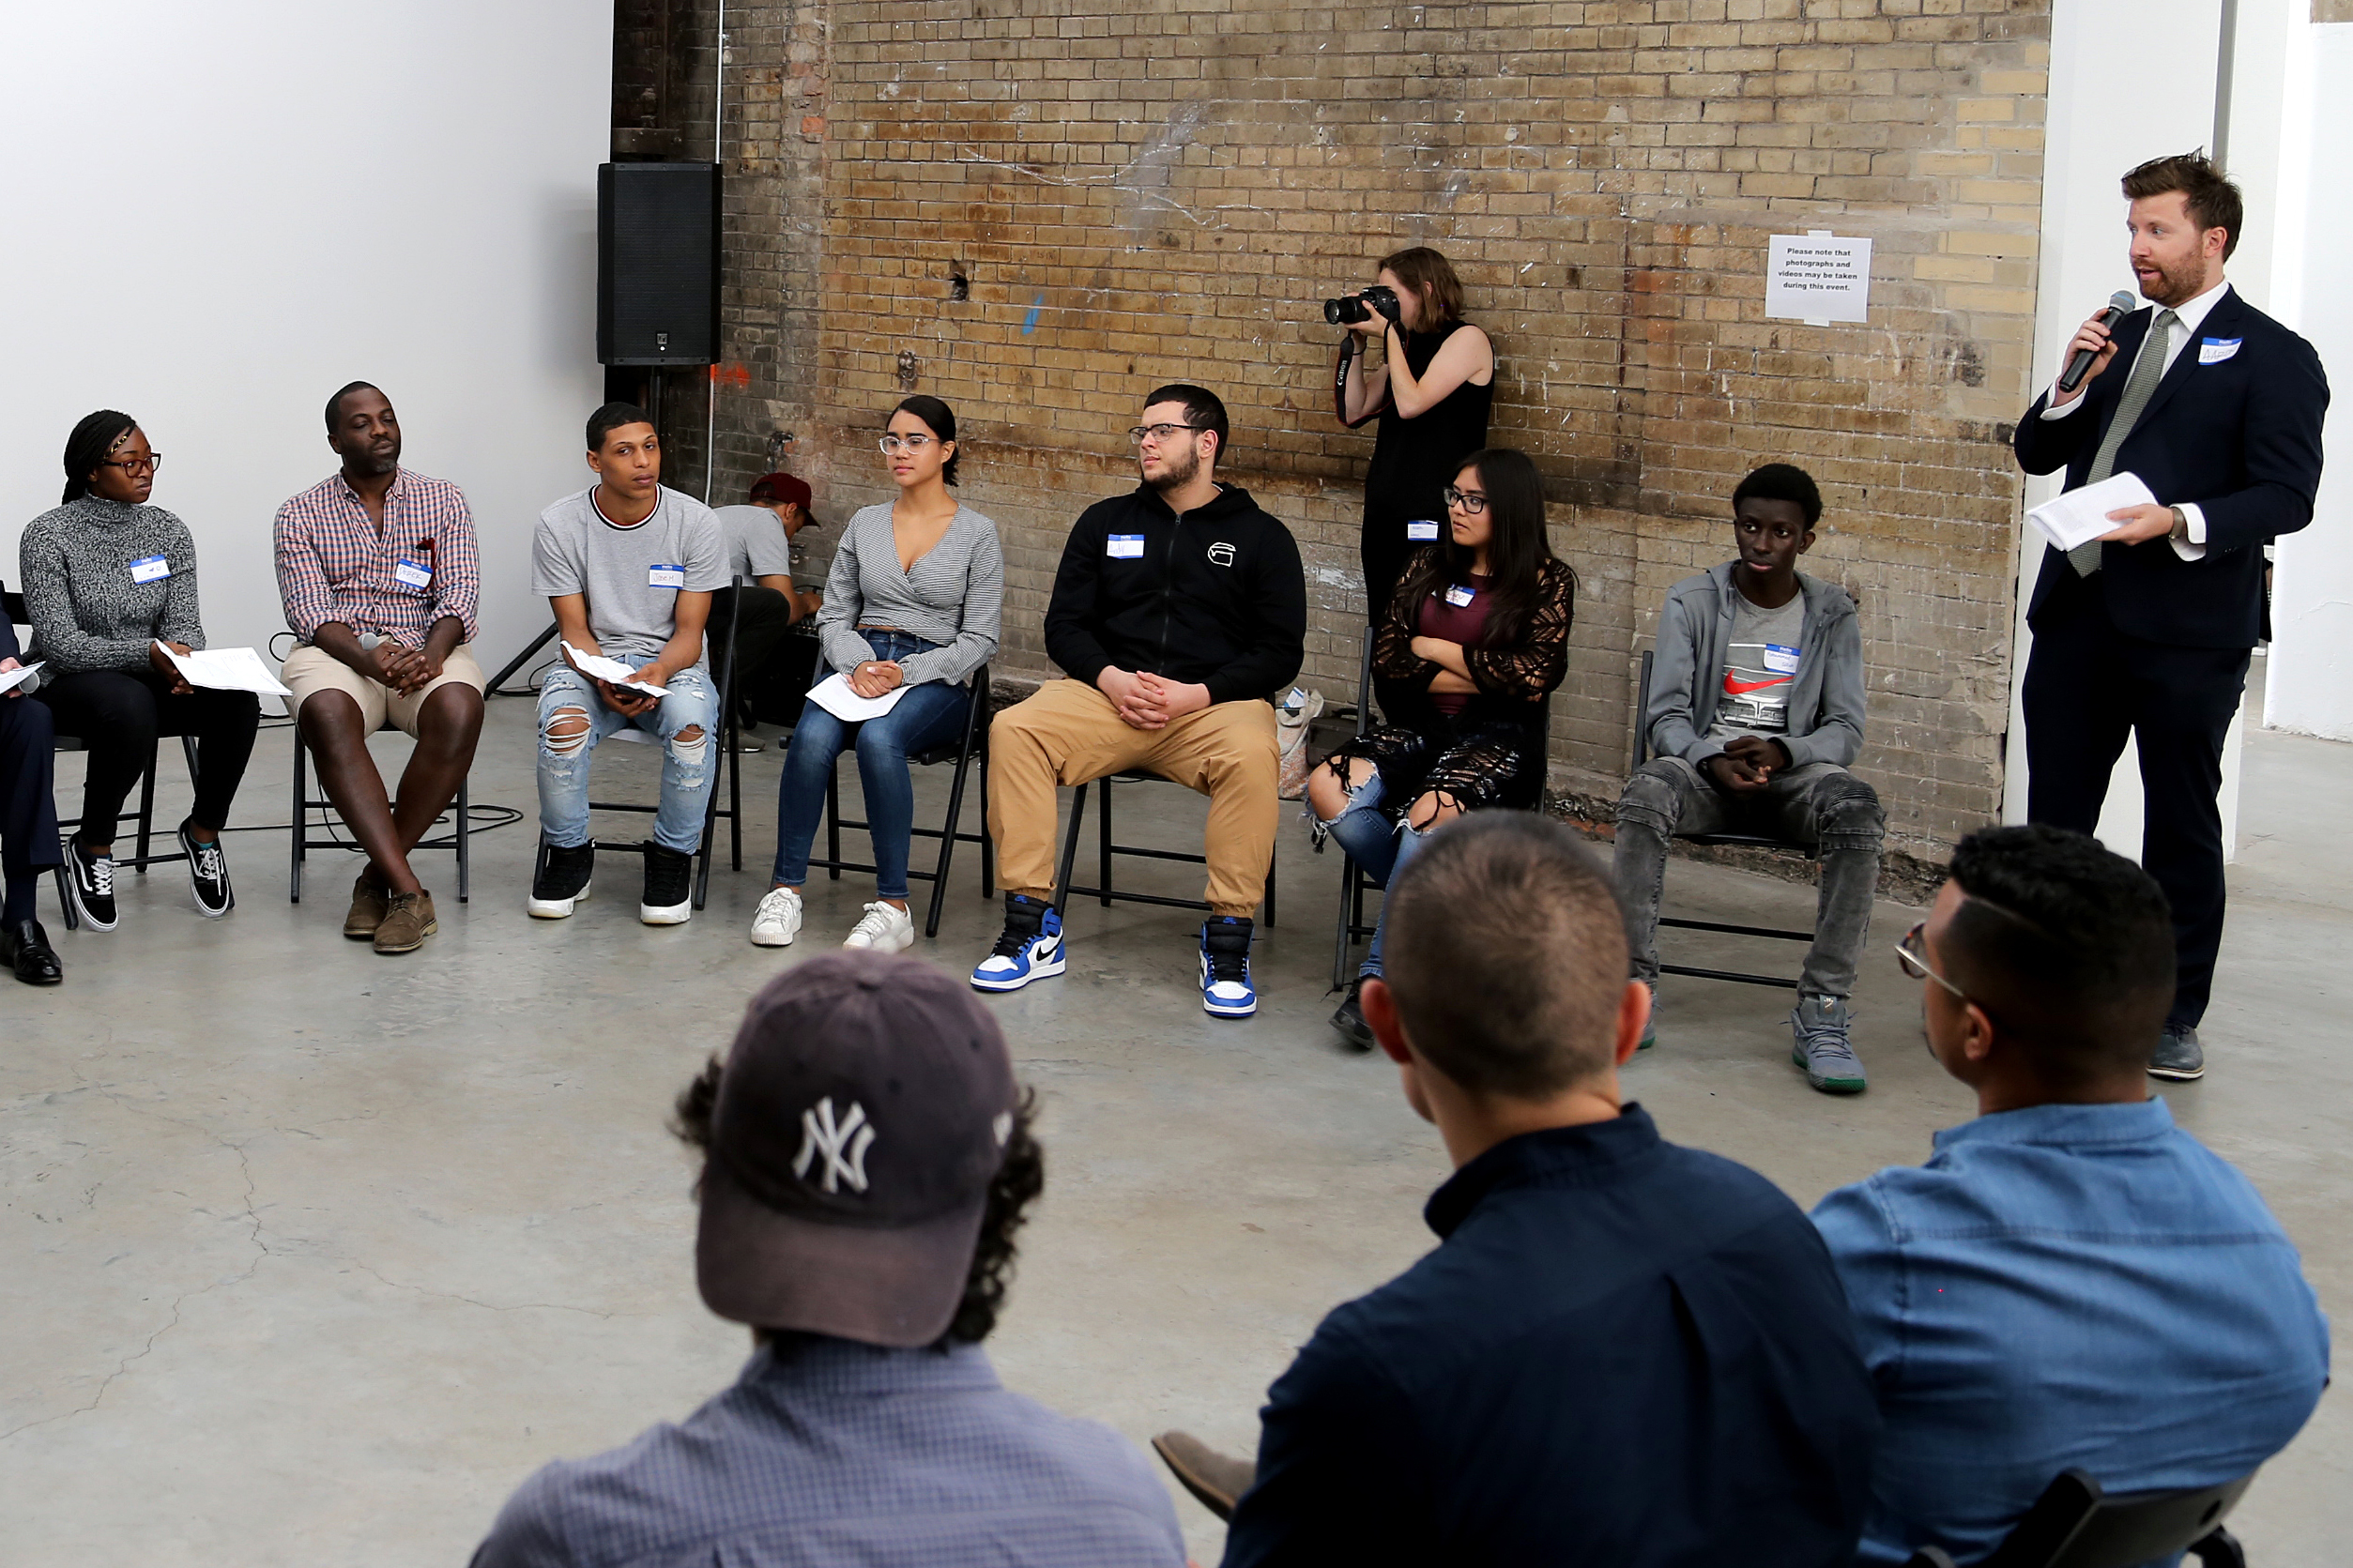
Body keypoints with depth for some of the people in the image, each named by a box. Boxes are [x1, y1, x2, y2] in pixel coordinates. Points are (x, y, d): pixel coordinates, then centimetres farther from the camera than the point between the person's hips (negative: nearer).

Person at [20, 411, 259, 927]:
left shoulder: (169, 531, 7)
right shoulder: (48, 535, -8)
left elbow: (184, 622, 3)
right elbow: (59, 644, -15)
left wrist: (184, 658, -22)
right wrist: (148, 653, -28)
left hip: (152, 681, 4)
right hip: (70, 686, -4)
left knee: (237, 700, -26)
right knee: (130, 707, -39)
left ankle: (203, 830, -1)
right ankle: (91, 849, -15)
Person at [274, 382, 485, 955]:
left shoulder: (444, 500, 12)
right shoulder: (301, 514, 9)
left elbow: (460, 593, 0)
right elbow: (310, 611, -3)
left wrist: (431, 654, -21)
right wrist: (367, 658, -22)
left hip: (426, 646, 1)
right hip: (336, 650, -1)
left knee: (458, 710, -35)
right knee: (328, 715, -37)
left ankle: (379, 876, -24)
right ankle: (408, 888, -40)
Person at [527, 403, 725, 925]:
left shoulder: (694, 522, -5)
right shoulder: (560, 525, -4)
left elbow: (689, 632, -4)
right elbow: (574, 628, -4)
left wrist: (659, 671, -27)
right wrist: (603, 681, -25)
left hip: (671, 663, 0)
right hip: (590, 662, 0)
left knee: (691, 722, -35)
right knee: (564, 722, -34)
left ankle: (673, 858, -12)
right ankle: (568, 856, -7)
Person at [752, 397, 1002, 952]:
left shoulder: (977, 533, 4)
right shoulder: (864, 525, 15)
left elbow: (979, 640, -1)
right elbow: (833, 616, 13)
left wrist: (905, 672, -16)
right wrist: (858, 664, -9)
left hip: (936, 678, -3)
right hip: (858, 663, 3)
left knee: (878, 738, -37)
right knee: (812, 737, -32)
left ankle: (893, 907, -31)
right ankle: (786, 890, -21)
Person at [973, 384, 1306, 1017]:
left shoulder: (1261, 536, 9)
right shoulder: (1106, 522, 17)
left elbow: (1280, 651, 3)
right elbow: (1064, 625, 13)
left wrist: (1196, 694, -12)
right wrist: (1111, 679, -8)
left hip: (1214, 701, -2)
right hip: (1108, 693, 3)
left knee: (1251, 755, -38)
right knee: (1013, 730, -27)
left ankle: (1227, 942, -26)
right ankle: (1031, 928, -22)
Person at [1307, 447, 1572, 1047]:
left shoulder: (1548, 581, 2)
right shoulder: (1430, 565, 16)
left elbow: (1534, 676, -9)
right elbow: (1387, 653, 7)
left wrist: (1437, 650, -2)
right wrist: (1476, 677, -4)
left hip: (1497, 738, -5)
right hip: (1418, 728, 5)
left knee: (1430, 814, -37)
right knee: (1328, 788, -25)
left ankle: (1377, 978, -30)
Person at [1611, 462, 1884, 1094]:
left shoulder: (1832, 615, 9)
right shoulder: (1692, 602, 7)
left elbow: (1846, 730, 2)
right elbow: (1664, 715, 1)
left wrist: (1781, 752, -19)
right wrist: (1714, 759, -21)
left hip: (1794, 772, 0)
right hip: (1705, 764, 0)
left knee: (1859, 808, -34)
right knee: (1645, 793, -36)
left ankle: (1822, 1015, -35)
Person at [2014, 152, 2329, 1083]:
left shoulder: (2271, 358, -4)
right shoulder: (2119, 339, 16)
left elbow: (2286, 497, -11)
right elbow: (2037, 454, 17)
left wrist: (2181, 522, -24)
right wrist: (2071, 386, -1)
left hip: (2186, 627, -6)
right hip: (2079, 609, 6)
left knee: (2182, 828, 4)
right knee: (2053, 815, 9)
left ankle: (2175, 1017, 14)